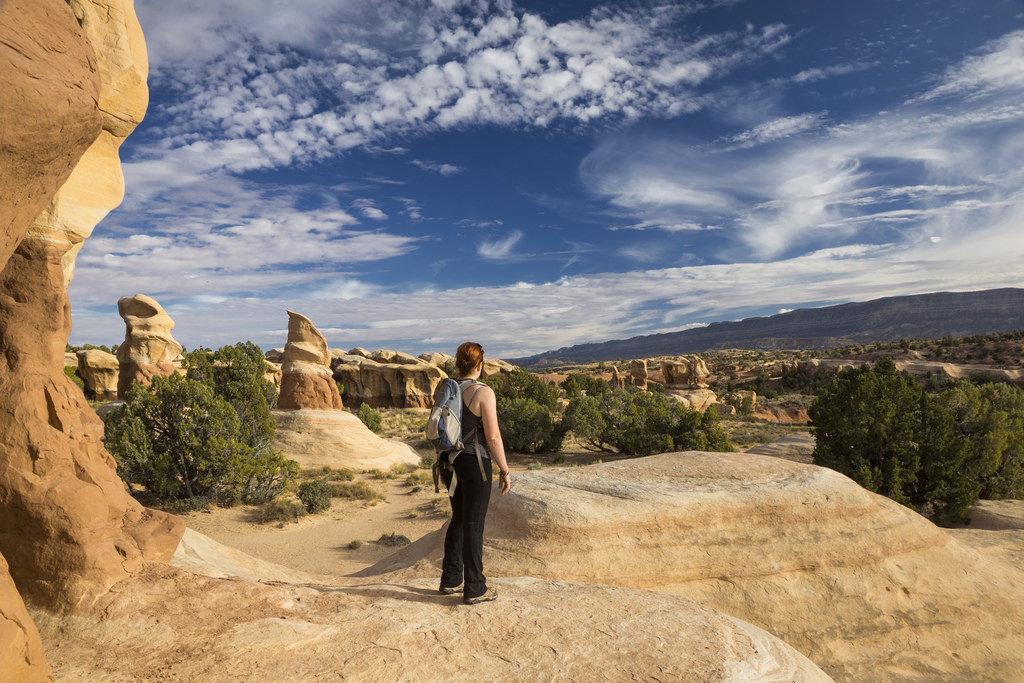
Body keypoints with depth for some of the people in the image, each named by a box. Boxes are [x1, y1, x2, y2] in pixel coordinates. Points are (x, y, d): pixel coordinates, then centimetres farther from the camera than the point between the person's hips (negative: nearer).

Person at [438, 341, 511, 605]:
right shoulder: (483, 392, -16)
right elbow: (493, 437, -18)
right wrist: (504, 471, -9)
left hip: (450, 463, 7)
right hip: (475, 464, -7)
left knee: (459, 519, 21)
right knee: (474, 525, 4)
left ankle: (450, 580, 29)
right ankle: (474, 589, 17)